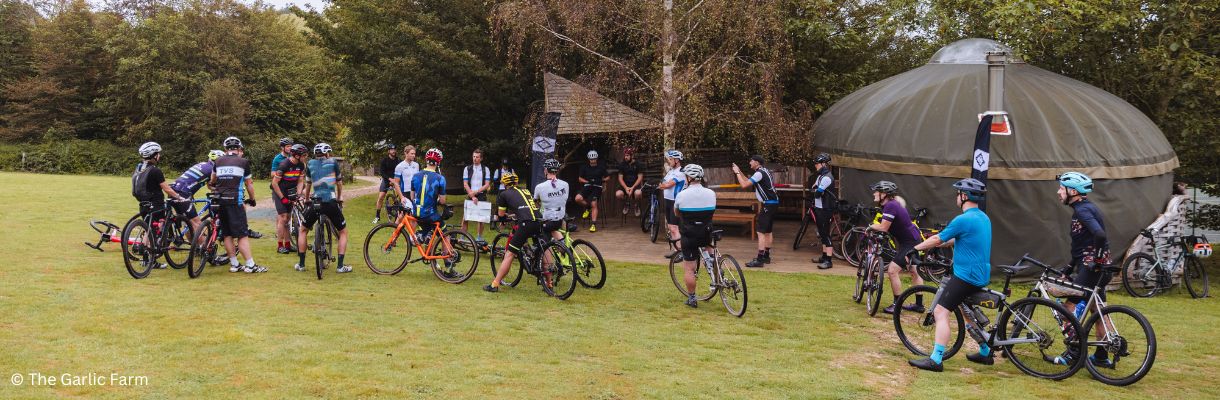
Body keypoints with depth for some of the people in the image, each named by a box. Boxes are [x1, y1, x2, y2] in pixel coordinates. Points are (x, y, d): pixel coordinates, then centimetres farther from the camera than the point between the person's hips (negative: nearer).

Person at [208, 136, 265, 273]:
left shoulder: (219, 161, 12)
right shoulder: (243, 162, 2)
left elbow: (212, 181, 27)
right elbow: (249, 184, 8)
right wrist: (252, 199, 23)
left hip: (220, 201, 4)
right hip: (235, 201, -4)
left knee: (227, 235, 9)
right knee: (242, 235, -5)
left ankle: (234, 264, 11)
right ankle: (250, 265, -8)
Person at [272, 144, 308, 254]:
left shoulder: (301, 165, -4)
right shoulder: (284, 165, -23)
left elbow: (300, 181, 4)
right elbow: (275, 183, -19)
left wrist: (298, 194, -11)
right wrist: (282, 198, -19)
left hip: (289, 193, 6)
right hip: (279, 192, -6)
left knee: (287, 218, 9)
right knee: (283, 218, -10)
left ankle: (288, 244, 13)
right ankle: (280, 246, -4)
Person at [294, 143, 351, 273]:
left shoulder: (310, 164, 14)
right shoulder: (333, 162, 10)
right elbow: (339, 183, 19)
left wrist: (306, 199, 39)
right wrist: (340, 198, 35)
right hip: (331, 203, -2)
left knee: (303, 231, 23)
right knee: (343, 232, 14)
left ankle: (301, 264, 21)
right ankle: (340, 266, 5)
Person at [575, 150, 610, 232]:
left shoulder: (601, 167, 7)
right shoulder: (584, 167, 10)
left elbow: (608, 177, 15)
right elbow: (580, 178, 11)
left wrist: (602, 180, -6)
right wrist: (588, 181, -7)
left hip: (597, 187, -2)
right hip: (587, 186, 2)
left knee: (594, 204, -17)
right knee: (578, 198, -24)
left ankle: (593, 224, -12)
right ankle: (588, 207, 8)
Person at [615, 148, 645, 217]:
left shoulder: (637, 164, -3)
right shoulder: (622, 165, 1)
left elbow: (640, 178, -7)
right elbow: (620, 178, -2)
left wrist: (632, 187, -20)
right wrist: (626, 188, -19)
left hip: (635, 185, -2)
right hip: (625, 185, 2)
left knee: (638, 193, -37)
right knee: (618, 194, -30)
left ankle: (636, 205, 0)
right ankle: (626, 204, 6)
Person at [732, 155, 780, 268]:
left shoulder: (759, 173, -16)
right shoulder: (764, 171, 14)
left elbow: (744, 185, -20)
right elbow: (748, 182, 20)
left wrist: (737, 173, -9)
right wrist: (739, 172, 14)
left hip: (768, 204, -10)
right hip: (773, 203, 10)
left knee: (761, 231, -11)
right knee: (768, 231, 17)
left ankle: (759, 260, -14)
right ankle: (766, 256, 25)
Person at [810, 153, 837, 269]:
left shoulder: (827, 177, -18)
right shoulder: (820, 176, 14)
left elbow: (817, 193, -21)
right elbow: (812, 188, 15)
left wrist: (815, 190, 0)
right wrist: (815, 189, -6)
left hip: (825, 210, -10)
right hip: (819, 208, 10)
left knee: (825, 234, -10)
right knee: (822, 234, 16)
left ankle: (828, 261, -10)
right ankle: (824, 256, 26)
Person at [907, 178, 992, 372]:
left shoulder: (963, 220, -17)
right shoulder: (983, 218, 12)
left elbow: (937, 239, -10)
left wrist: (913, 250, 3)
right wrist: (933, 245, 26)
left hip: (965, 275, -10)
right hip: (980, 276, 10)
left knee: (940, 312, -11)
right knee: (967, 311, 27)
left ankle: (936, 360, -17)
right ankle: (986, 352, 34)